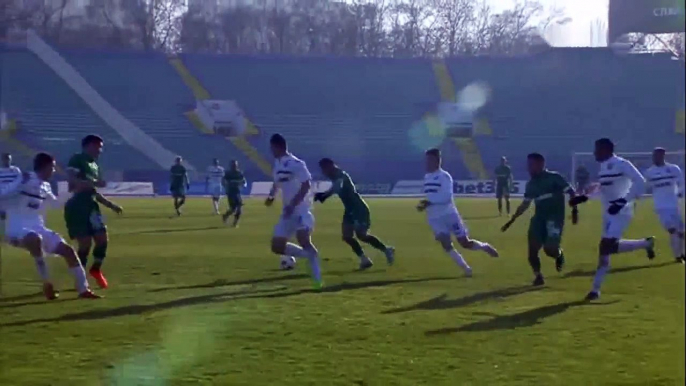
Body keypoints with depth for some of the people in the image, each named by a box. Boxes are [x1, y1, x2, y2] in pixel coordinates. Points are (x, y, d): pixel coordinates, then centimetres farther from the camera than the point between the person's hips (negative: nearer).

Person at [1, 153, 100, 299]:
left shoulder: (45, 186, 12)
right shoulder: (24, 180, -12)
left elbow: (54, 202, 32)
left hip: (38, 229, 8)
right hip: (18, 229, -8)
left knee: (68, 250, 1)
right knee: (35, 239, -41)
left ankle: (83, 289, 11)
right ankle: (47, 283, -27)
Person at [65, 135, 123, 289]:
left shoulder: (95, 166, 18)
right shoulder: (77, 160, -8)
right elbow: (72, 181, -22)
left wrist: (110, 204, 16)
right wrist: (95, 183, -22)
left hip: (90, 206, 8)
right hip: (77, 207, -8)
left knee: (102, 238, -1)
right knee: (85, 243, -9)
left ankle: (96, 269, 21)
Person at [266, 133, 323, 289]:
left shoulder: (296, 163, -14)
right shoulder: (277, 163, 13)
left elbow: (306, 185, -19)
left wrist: (292, 205, -25)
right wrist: (271, 196, 7)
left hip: (301, 209, -9)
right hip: (288, 211, 9)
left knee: (303, 240, -27)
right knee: (277, 246, 5)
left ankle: (317, 278, -25)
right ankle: (311, 255, 18)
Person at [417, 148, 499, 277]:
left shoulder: (444, 176, -14)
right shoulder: (427, 177, 11)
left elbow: (446, 197, -23)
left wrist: (429, 202, -29)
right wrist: (424, 205, 7)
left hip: (449, 214, -6)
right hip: (434, 218, 6)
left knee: (465, 243, -1)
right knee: (446, 244, -8)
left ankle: (485, 247, 28)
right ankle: (466, 268, 2)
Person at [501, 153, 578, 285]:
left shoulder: (554, 178, -8)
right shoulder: (531, 184, 10)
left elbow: (571, 192, -5)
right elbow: (525, 204, 20)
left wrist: (574, 210, -14)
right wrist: (512, 220, 20)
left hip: (555, 217, -6)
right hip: (539, 218, 6)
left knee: (550, 249, -16)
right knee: (532, 249, -3)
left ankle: (559, 255, 21)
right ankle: (538, 276, 12)